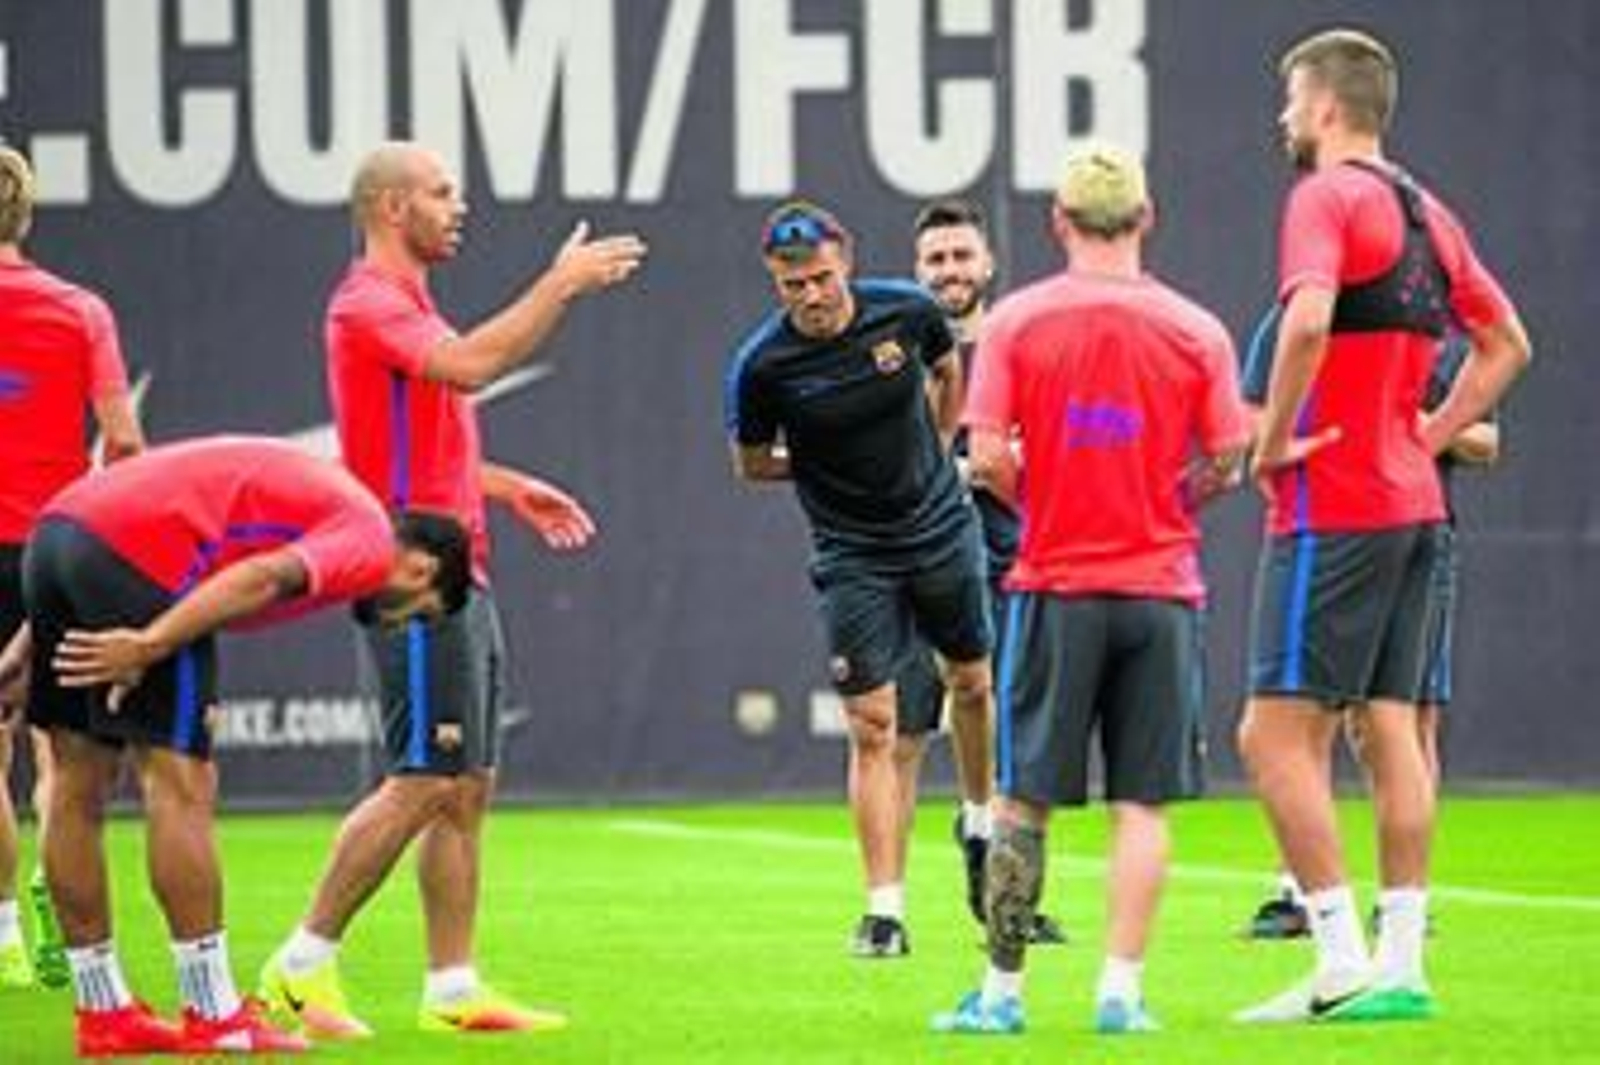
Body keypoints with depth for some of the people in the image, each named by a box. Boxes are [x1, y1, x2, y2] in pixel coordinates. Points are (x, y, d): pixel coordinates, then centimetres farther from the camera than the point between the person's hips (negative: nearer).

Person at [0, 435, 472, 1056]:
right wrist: (150, 647, -24)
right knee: (181, 787, -4)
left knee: (79, 787, 12)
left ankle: (103, 1012, 19)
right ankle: (214, 1019, -1)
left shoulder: (321, 503, 29)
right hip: (134, 555, -9)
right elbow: (266, 577, -16)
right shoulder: (371, 543, 3)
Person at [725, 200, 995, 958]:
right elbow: (751, 463, -2)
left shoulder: (906, 311, -12)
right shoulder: (762, 365, -19)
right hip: (854, 558, -3)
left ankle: (982, 824, 47)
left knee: (972, 684, 19)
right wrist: (825, 463, -6)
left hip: (942, 529, 3)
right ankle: (885, 911, -6)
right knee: (871, 728, -8)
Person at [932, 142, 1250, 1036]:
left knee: (1023, 800, 6)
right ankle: (1122, 991, -1)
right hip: (1161, 589, 0)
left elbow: (987, 459, -8)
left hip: (1055, 587, 0)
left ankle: (1003, 991, 6)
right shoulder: (1196, 330, -1)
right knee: (1144, 804, 3)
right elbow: (1227, 461, 0)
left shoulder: (1017, 320, -3)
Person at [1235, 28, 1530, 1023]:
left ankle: (1343, 962, -13)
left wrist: (1274, 440, -17)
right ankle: (1402, 964, 7)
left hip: (1333, 505, -9)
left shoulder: (1329, 198, -11)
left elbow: (1308, 318, -29)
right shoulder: (1425, 212, 15)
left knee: (1277, 731, -7)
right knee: (1392, 727, 9)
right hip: (1412, 502, 9)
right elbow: (1506, 344, 23)